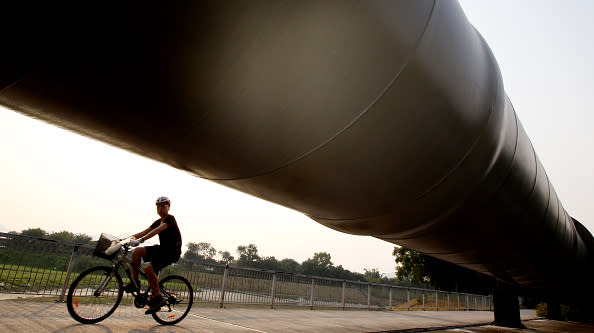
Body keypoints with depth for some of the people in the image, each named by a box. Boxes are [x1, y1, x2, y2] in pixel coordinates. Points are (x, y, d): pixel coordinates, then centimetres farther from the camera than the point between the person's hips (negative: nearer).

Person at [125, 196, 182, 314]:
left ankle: (158, 298, -10)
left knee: (149, 268, -24)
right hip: (162, 249, 8)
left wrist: (140, 240, -38)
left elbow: (157, 231, -27)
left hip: (172, 252, -8)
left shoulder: (170, 219, -11)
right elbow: (143, 232, 9)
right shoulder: (158, 222, 15)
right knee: (137, 251, -10)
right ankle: (135, 282, -1)